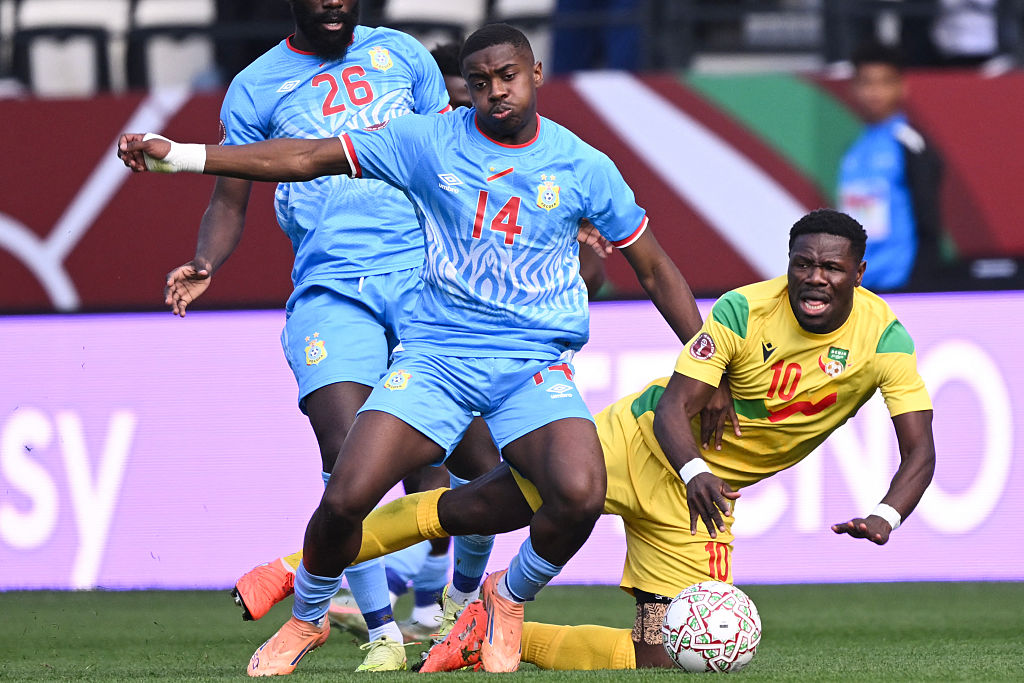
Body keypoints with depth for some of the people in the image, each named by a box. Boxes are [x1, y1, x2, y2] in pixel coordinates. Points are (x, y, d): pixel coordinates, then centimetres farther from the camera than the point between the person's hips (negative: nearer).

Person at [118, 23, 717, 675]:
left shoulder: (584, 167, 4)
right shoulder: (429, 142, 2)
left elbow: (656, 270, 14)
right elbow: (309, 158, 2)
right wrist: (178, 155, -3)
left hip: (537, 364, 0)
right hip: (436, 352, 0)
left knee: (580, 493, -30)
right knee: (346, 496, -19)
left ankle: (511, 597, 4)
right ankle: (307, 619, 14)